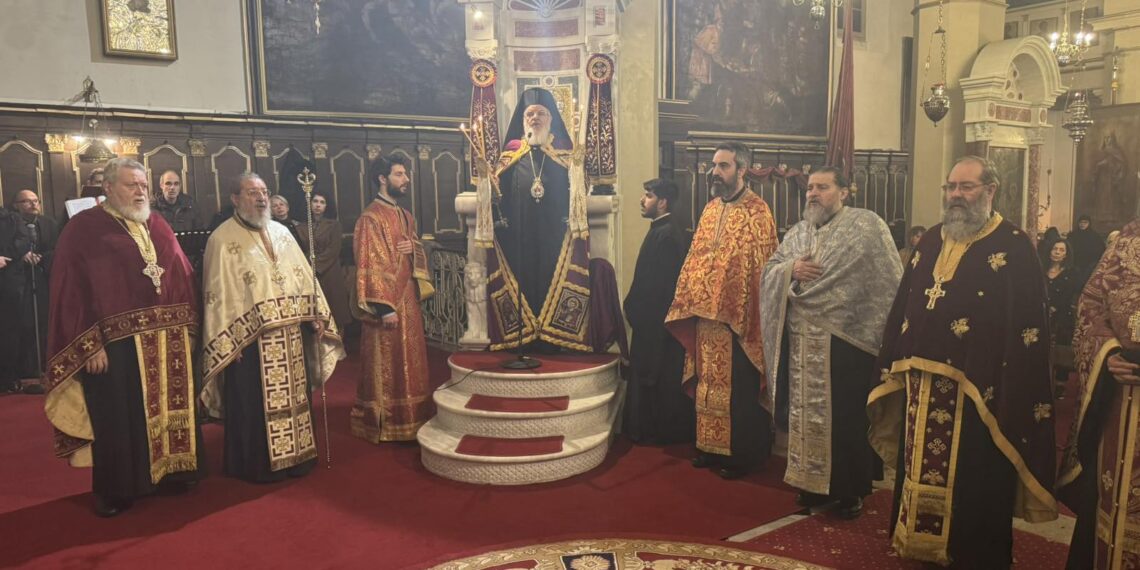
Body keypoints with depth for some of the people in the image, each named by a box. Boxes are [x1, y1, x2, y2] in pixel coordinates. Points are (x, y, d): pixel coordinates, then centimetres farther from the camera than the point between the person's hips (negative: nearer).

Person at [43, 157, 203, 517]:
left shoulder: (158, 226, 12)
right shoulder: (83, 228, -4)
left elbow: (182, 276, 12)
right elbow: (71, 291, -9)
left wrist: (190, 327, 7)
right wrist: (89, 344, -15)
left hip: (168, 339, 5)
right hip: (115, 343, -5)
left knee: (170, 409, 14)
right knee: (119, 418, 5)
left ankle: (171, 472, 30)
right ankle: (115, 490, 20)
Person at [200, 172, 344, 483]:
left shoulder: (281, 232, 12)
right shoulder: (222, 239, -5)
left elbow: (304, 276, 13)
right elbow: (219, 293, -9)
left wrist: (317, 315, 5)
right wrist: (230, 341, -14)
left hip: (290, 334, 6)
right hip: (250, 339, -6)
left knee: (293, 396, 14)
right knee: (255, 404, 3)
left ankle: (294, 455, 28)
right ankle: (258, 465, 18)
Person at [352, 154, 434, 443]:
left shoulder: (406, 217, 14)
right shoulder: (370, 218, -11)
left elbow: (419, 253, 20)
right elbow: (369, 265, -17)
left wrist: (414, 248, -5)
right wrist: (383, 307, -22)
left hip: (409, 299, 8)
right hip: (386, 302, -8)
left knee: (409, 362, 13)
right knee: (386, 365, -1)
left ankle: (409, 418, 24)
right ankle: (386, 424, 8)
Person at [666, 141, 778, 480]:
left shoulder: (757, 211, -10)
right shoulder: (711, 209, 12)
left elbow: (762, 267, -13)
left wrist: (746, 315, -17)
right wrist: (687, 299, 8)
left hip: (737, 316, -7)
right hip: (705, 313, 7)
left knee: (739, 389, 3)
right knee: (709, 382, 15)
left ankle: (742, 455, 17)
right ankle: (711, 446, 28)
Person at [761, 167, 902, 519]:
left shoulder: (866, 225, -2)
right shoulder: (798, 233, 15)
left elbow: (887, 279, -7)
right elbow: (769, 271, 11)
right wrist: (791, 269, -11)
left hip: (845, 341, -5)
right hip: (801, 342, 5)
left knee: (845, 416, 4)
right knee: (806, 412, 12)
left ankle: (851, 490, 20)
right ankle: (813, 482, 27)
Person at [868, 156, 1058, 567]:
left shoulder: (1013, 248, -6)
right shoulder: (930, 242, 12)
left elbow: (1027, 327, -12)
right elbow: (902, 308, 13)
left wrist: (1006, 396, -18)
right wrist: (892, 366, 10)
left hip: (976, 392, -6)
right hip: (921, 386, 6)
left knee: (972, 488, 6)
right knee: (919, 470, 15)